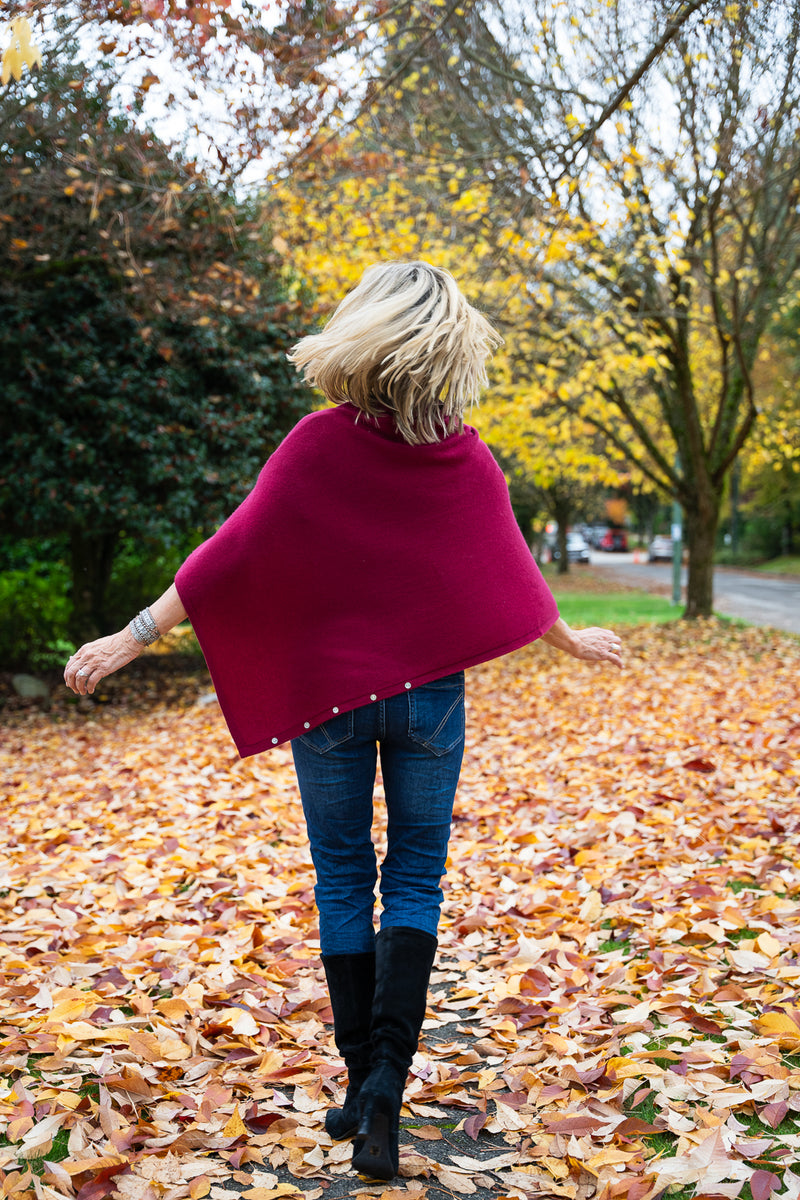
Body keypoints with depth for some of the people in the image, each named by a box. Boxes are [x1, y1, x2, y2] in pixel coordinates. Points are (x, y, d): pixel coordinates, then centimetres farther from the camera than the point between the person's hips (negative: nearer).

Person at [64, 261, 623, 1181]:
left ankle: (362, 1079, 17)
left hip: (325, 688, -1)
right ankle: (388, 1072, -4)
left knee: (343, 882, 11)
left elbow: (233, 553, -13)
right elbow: (509, 576, 6)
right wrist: (573, 642, 24)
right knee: (415, 879, 11)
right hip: (429, 691, 1)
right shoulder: (468, 460, -4)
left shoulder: (321, 443, -12)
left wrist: (132, 637, -8)